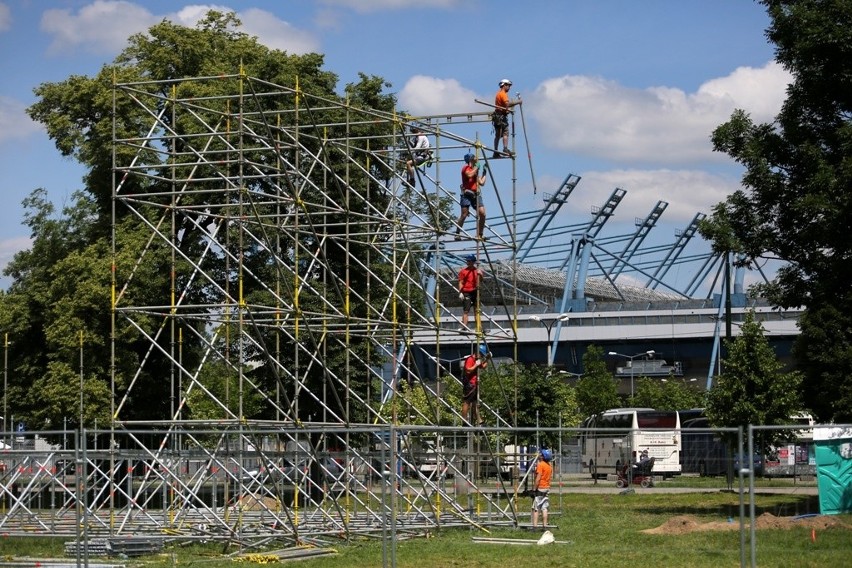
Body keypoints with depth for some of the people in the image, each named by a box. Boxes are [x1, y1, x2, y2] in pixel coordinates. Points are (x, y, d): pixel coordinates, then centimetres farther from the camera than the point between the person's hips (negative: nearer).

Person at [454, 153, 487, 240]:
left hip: (476, 194, 6)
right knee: (464, 214, -12)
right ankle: (457, 234, -4)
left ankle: (479, 235, 0)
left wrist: (484, 173, 25)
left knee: (482, 213, -7)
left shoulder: (475, 170, 23)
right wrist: (476, 168, -6)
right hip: (467, 193, -6)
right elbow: (469, 175, -17)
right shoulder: (466, 167, 4)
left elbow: (482, 183, 23)